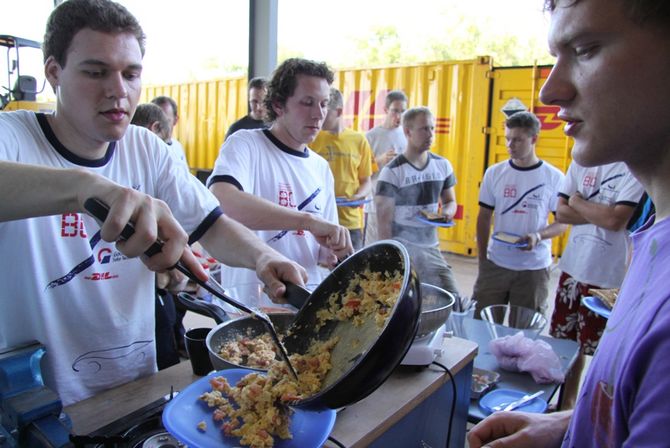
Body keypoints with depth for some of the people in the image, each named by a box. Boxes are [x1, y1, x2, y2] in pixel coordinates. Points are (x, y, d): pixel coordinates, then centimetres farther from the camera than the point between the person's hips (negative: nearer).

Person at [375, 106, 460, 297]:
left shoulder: (443, 166, 4)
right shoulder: (392, 172, -11)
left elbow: (450, 201, 17)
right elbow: (384, 220, -10)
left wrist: (447, 211, -8)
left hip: (431, 247, 5)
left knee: (452, 299, 4)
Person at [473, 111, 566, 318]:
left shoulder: (554, 177, -5)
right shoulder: (494, 173, 0)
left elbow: (562, 222, 1)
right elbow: (484, 218, 5)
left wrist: (538, 236, -18)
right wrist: (482, 258, 3)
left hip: (534, 268, -1)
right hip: (495, 264, 1)